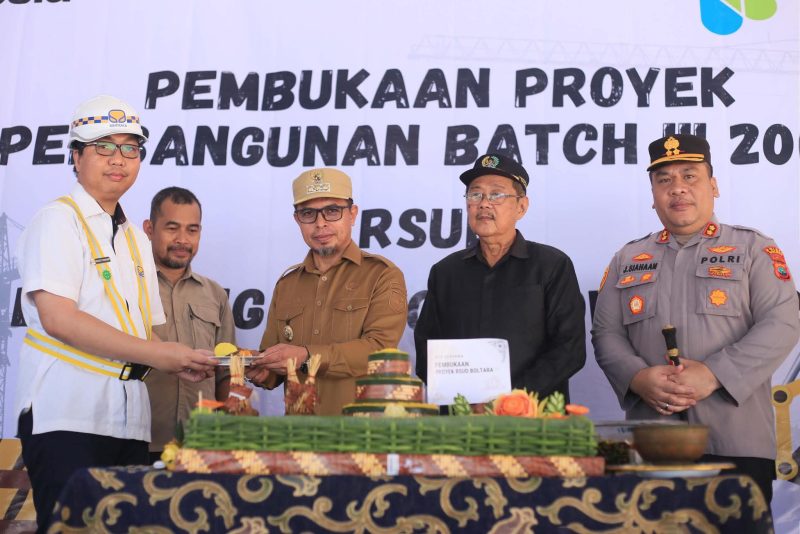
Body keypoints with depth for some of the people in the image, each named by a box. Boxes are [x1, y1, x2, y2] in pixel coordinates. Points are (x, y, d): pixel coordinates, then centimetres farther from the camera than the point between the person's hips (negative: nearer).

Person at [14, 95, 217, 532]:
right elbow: (57, 317, -15)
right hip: (67, 417, -7)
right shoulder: (58, 221, -2)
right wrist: (155, 354, -16)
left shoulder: (136, 241, 20)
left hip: (129, 420, 7)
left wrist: (180, 363, -2)